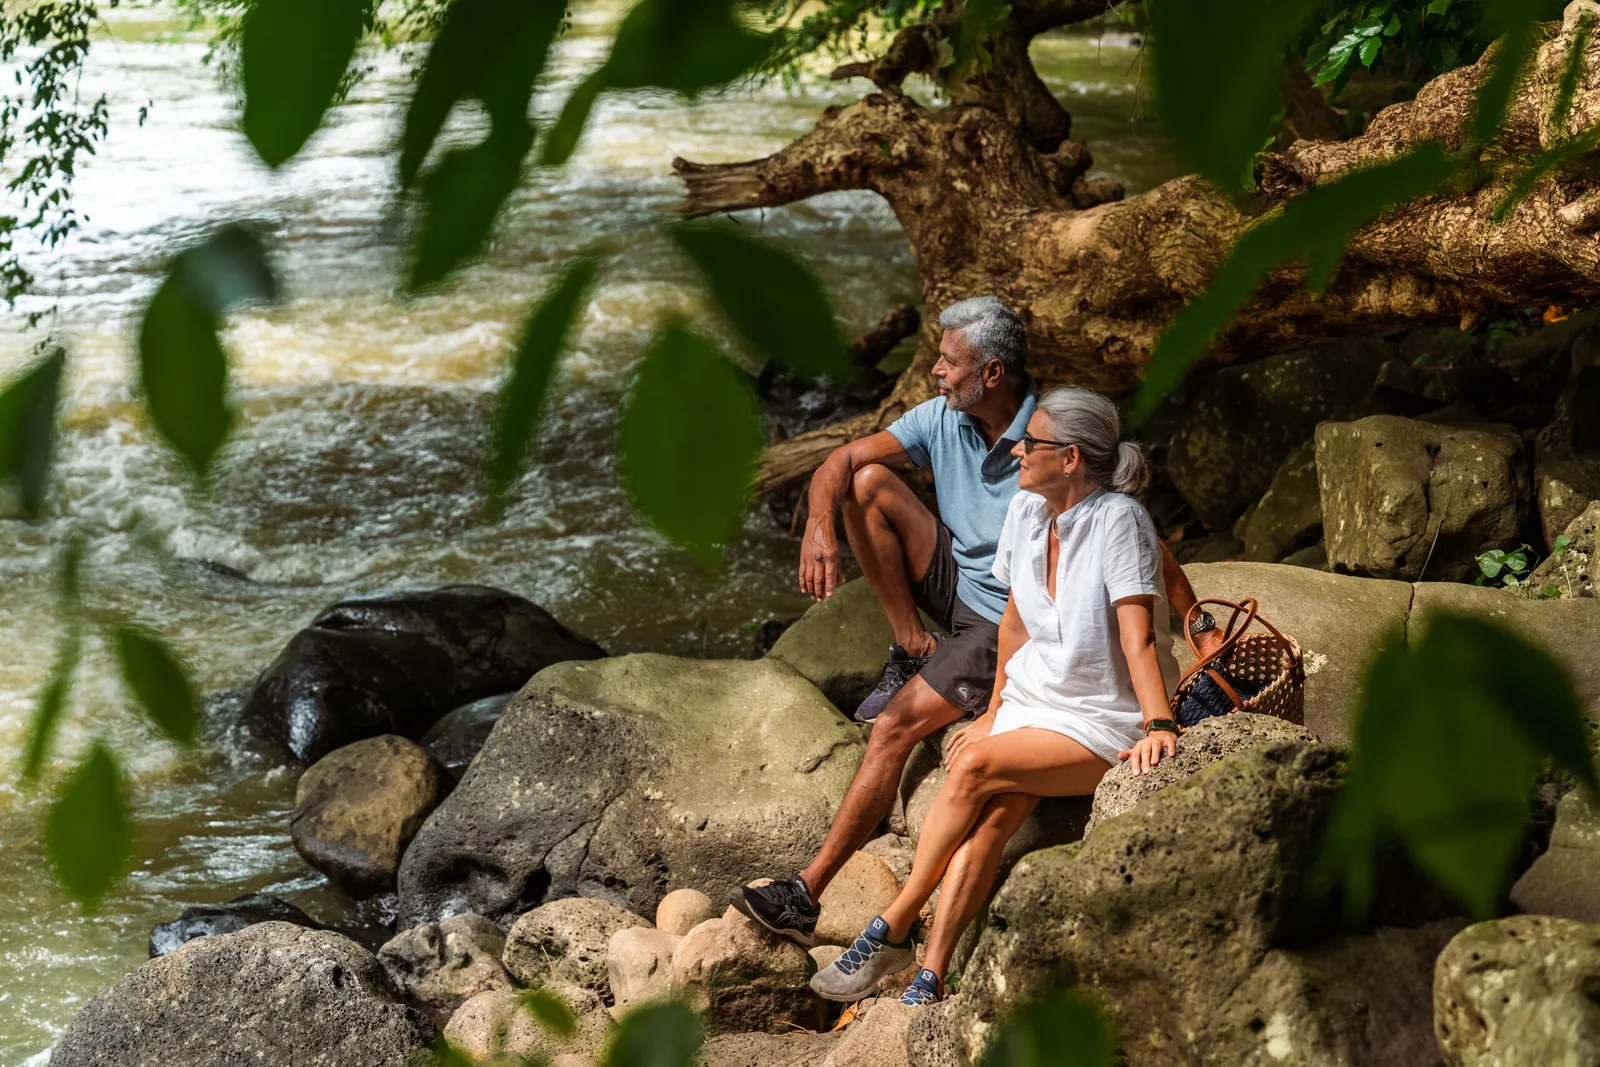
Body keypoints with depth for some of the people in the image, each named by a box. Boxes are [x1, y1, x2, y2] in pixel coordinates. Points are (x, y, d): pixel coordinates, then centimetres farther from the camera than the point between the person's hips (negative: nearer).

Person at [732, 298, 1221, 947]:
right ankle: (914, 649, -2)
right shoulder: (943, 419, -4)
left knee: (894, 727, -21)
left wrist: (1199, 626, -18)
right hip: (953, 581, 7)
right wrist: (819, 525, -27)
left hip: (1014, 621, -7)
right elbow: (840, 463, -5)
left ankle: (805, 899, -18)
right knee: (869, 484, -13)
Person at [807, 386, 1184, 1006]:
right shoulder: (1026, 511, 3)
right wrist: (995, 714, 19)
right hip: (1032, 698, 6)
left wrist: (1158, 725, -35)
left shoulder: (1118, 519, -17)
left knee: (976, 767, -26)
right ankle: (929, 977, -29)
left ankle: (893, 930, -15)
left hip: (1103, 724, -6)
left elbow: (1138, 636, -24)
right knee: (990, 817, -22)